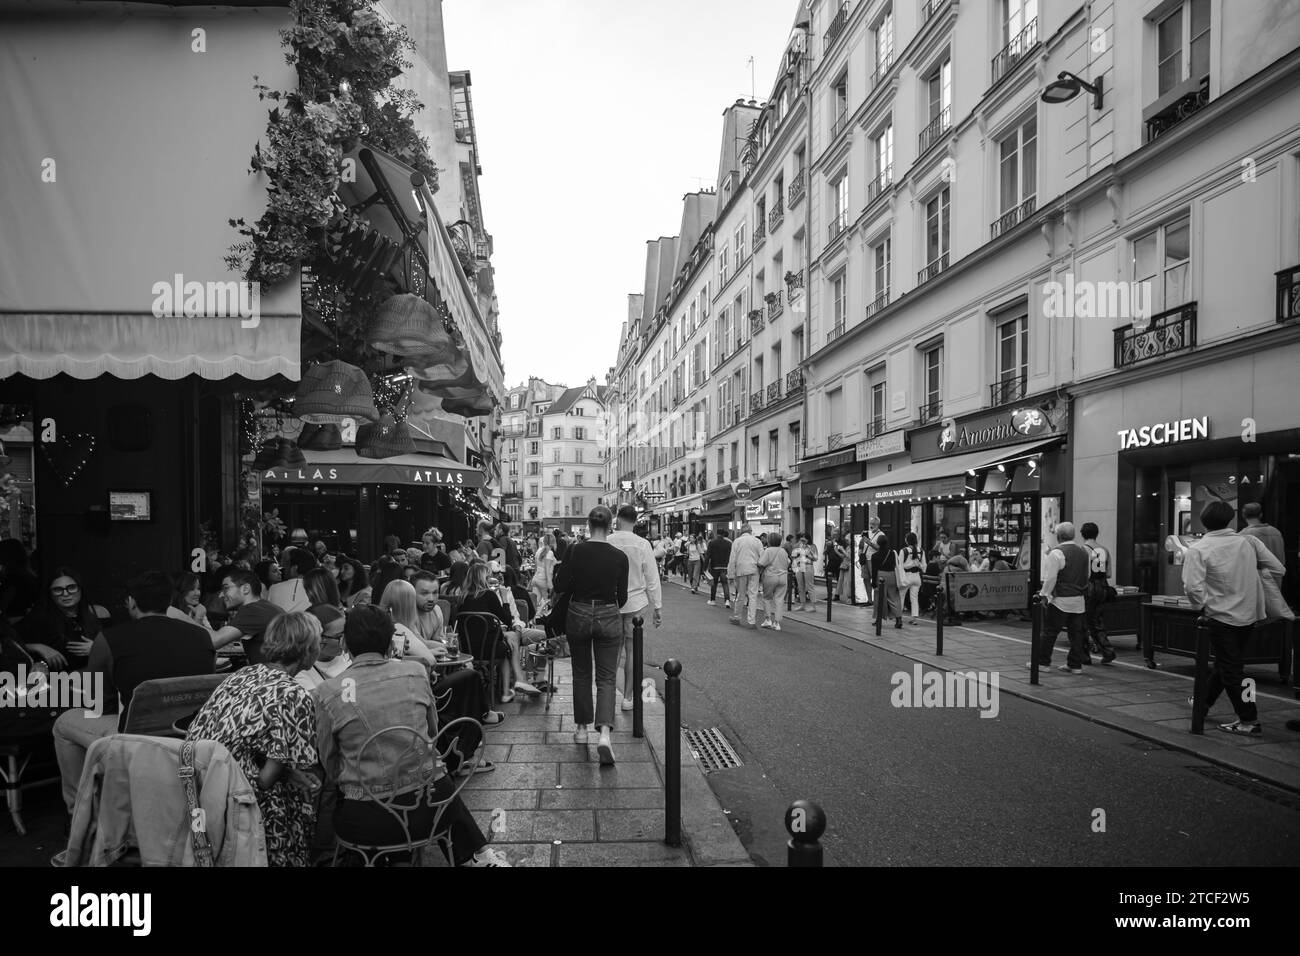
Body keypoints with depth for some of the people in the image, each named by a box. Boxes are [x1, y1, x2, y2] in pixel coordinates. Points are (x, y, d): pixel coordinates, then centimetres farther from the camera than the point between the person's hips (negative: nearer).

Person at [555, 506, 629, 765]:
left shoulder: (575, 551, -9)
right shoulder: (619, 557, -7)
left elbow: (560, 584, -6)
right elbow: (622, 597, -1)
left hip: (578, 615, 1)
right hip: (608, 618, -1)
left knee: (581, 674, 18)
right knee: (606, 677, 4)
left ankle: (582, 729, 26)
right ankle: (604, 733, -14)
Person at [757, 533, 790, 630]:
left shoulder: (768, 551, -10)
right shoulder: (783, 551, 7)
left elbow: (761, 564, -15)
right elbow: (788, 563, 13)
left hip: (770, 576, -4)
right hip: (783, 577, 4)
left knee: (767, 598, 12)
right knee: (779, 600, 4)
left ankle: (767, 619, 7)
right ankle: (776, 622, 2)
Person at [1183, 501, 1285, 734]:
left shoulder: (1197, 550, -14)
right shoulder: (1249, 542, -1)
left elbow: (1193, 586, -23)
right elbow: (1277, 568, 2)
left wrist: (1202, 606, -5)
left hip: (1222, 616, -6)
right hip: (1250, 615, 6)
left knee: (1230, 670, 5)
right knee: (1225, 663, 21)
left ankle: (1249, 720, 6)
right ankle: (1204, 702, 36)